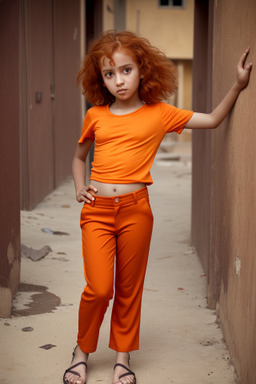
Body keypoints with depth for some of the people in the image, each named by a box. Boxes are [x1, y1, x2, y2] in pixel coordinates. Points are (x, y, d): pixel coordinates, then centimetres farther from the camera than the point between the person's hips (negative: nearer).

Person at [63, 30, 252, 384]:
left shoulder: (159, 114, 3)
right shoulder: (96, 115, 7)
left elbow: (212, 120, 5)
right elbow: (79, 156, 23)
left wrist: (238, 85, -3)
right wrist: (79, 187, 7)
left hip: (135, 209, 0)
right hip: (97, 209, 0)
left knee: (129, 288, 10)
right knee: (99, 289, -5)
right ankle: (82, 350, 20)